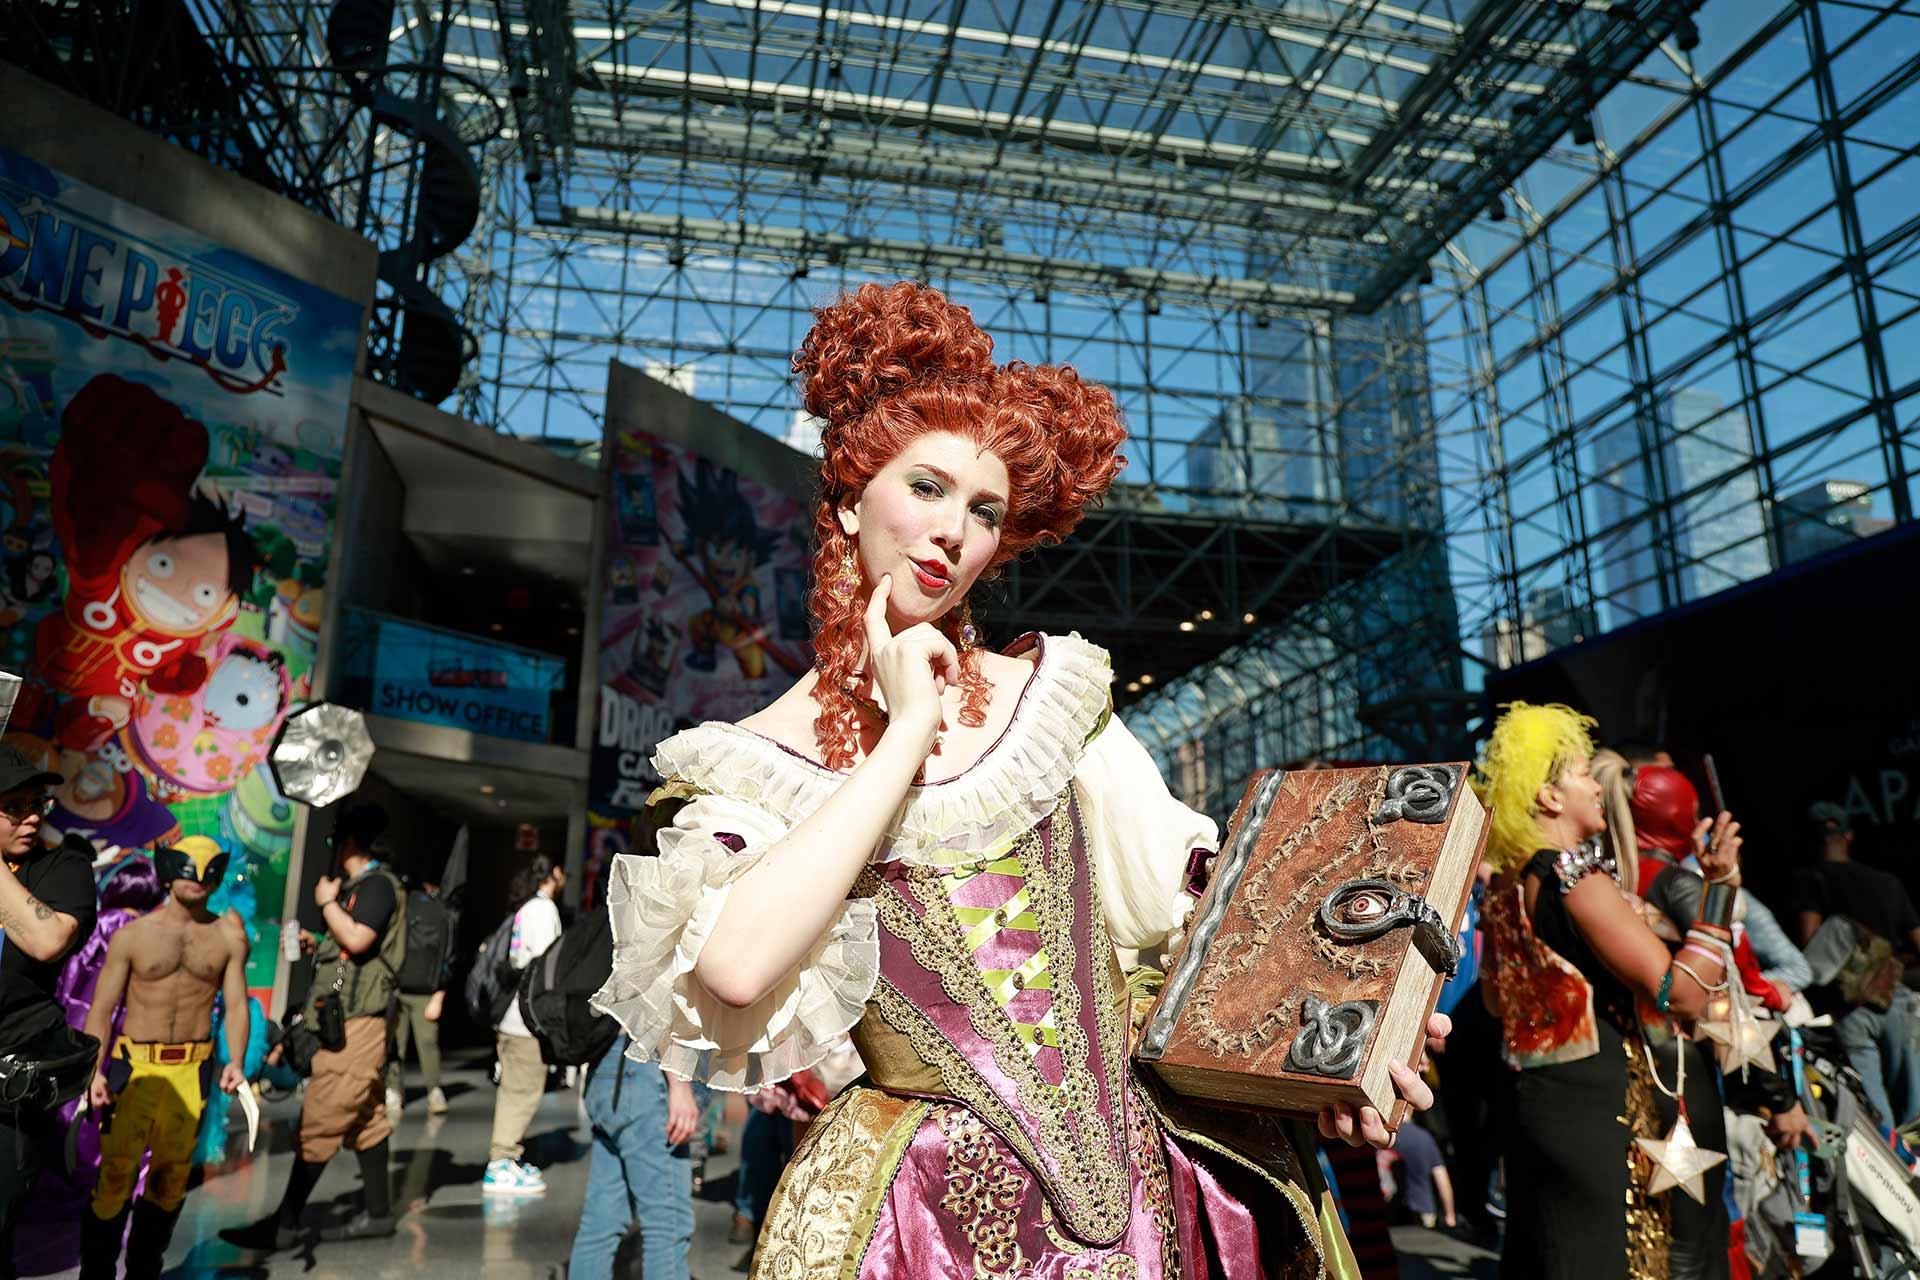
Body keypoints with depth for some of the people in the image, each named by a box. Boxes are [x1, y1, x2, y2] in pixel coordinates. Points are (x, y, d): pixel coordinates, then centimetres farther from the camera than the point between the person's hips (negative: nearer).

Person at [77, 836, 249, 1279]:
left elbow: (236, 1003, 2)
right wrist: (95, 1071, -13)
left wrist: (235, 1062, -11)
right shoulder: (132, 935, 0)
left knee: (171, 1178, 10)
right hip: (135, 1065, -2)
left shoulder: (229, 936, 3)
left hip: (192, 1069, 2)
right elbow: (101, 1010, -1)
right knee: (116, 1172, -5)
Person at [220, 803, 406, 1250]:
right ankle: (377, 1213, 20)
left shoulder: (378, 884, -12)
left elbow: (358, 940, -27)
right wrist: (316, 944, 14)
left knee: (317, 1124, -5)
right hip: (350, 1021, 10)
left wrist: (327, 903, -13)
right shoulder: (362, 887, 18)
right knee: (365, 1120, 13)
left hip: (354, 1023, -10)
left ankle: (284, 1224, 1)